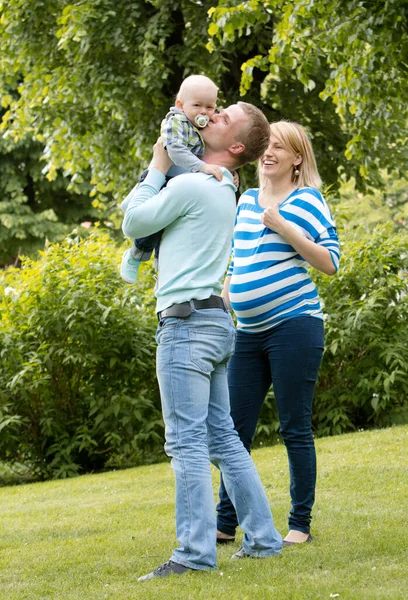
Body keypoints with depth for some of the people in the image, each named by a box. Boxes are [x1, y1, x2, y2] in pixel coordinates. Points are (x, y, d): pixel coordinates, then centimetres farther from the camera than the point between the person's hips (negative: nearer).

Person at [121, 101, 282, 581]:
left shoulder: (190, 185, -12)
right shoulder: (222, 191, 18)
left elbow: (134, 223, -1)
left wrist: (157, 169, 6)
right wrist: (162, 169, 13)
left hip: (187, 321, -10)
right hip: (215, 322, 10)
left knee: (186, 442, -11)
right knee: (222, 438, 13)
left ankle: (194, 554, -13)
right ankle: (262, 539, 16)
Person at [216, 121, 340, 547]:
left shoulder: (307, 201, -2)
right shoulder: (246, 201, 16)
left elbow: (331, 263, -10)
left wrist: (284, 228, -17)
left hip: (294, 325, -6)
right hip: (249, 332, 6)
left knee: (295, 428, -1)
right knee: (234, 429, 6)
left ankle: (300, 524, 8)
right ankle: (225, 524, 15)